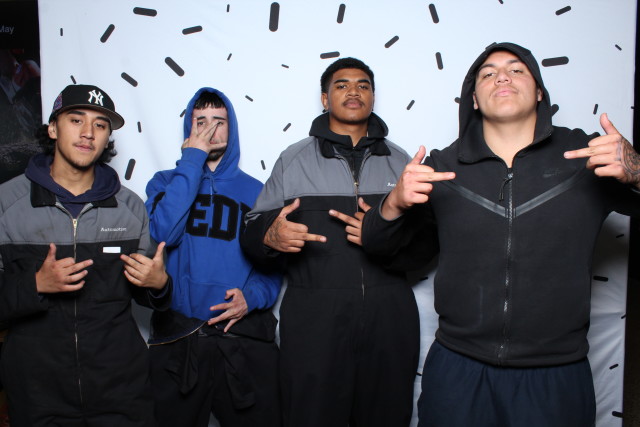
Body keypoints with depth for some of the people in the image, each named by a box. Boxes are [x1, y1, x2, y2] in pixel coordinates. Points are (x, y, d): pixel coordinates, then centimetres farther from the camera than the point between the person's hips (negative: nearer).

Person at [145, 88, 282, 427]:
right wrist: (193, 157, -8)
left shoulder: (256, 191, 8)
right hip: (176, 339, 0)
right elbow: (162, 234, -14)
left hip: (245, 338, 0)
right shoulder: (165, 182, 8)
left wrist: (252, 297, -16)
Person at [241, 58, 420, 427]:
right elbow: (253, 231, 6)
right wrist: (271, 236, -16)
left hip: (390, 317, 2)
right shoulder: (294, 159, 9)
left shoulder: (400, 161, 12)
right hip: (314, 318, -1)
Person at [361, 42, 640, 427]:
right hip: (458, 370, 1)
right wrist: (395, 204, -17)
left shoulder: (587, 155, -2)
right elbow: (379, 245, 4)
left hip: (556, 378, 0)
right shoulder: (443, 166, 1)